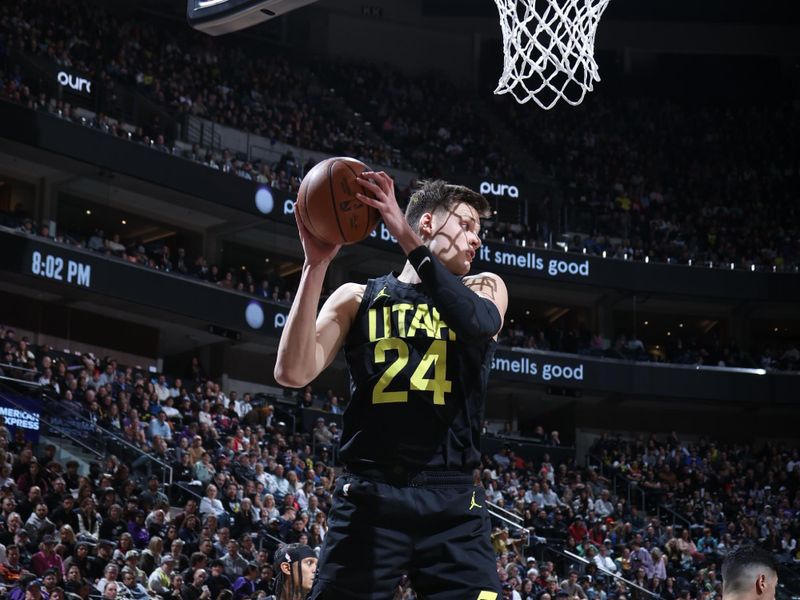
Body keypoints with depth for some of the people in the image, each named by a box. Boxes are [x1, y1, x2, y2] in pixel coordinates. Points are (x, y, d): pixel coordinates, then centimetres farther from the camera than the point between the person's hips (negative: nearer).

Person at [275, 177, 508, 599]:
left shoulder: (484, 289, 14)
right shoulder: (358, 298, 10)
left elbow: (480, 322, -12)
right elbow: (292, 373, -4)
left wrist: (406, 238, -18)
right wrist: (316, 264, -10)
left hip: (453, 503, 1)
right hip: (370, 497, -1)